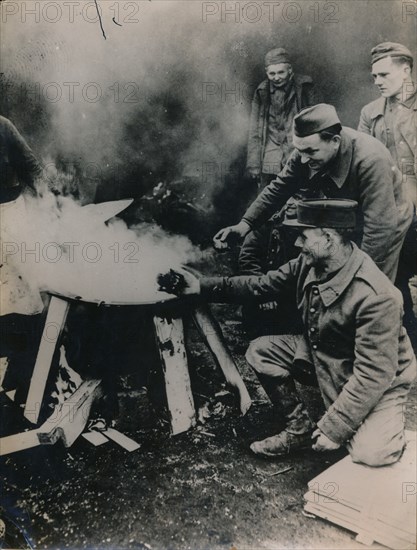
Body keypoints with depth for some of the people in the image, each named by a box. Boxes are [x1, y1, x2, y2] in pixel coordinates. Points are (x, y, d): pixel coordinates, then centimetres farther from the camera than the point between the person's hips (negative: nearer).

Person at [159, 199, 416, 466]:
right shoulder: (309, 263, -12)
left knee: (369, 453, -27)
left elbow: (373, 376, -32)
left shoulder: (375, 297, -34)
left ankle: (388, 422, 10)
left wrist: (333, 428, -27)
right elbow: (262, 285, -2)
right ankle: (300, 428, 7)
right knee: (260, 351, -6)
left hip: (377, 382, -6)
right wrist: (202, 286, -8)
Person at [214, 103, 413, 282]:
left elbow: (380, 228, -35)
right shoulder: (309, 149, -21)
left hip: (385, 223, -5)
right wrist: (245, 224, -23)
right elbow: (279, 188, -11)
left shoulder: (371, 160, -37)